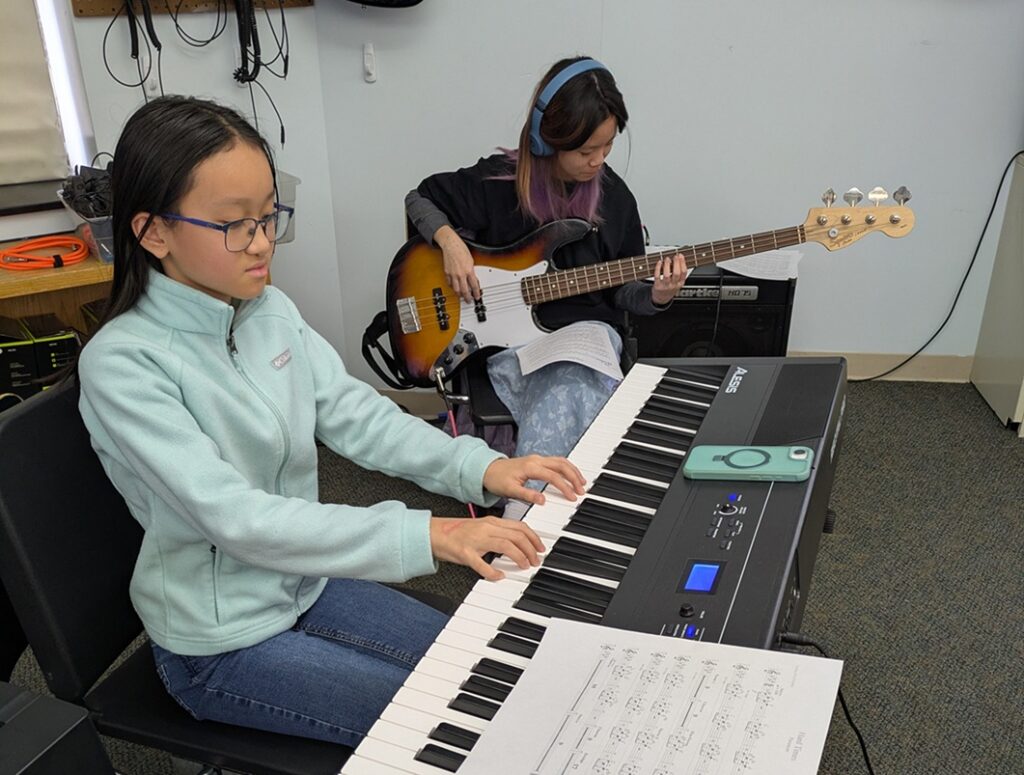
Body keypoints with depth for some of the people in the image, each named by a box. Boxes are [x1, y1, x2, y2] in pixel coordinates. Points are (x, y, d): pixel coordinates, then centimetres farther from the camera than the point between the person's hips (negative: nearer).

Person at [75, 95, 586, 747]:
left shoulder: (272, 310, -4)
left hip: (303, 581, 6)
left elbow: (351, 412, -3)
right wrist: (426, 536, -38)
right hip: (221, 642, -6)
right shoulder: (122, 363, -25)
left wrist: (479, 467, -17)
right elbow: (235, 517, -32)